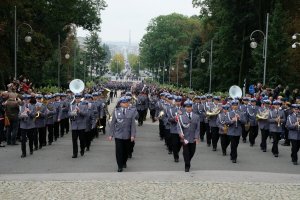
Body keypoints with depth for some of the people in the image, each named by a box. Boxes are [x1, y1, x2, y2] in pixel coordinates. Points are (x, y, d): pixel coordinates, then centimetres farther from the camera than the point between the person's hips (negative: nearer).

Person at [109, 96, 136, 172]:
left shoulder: (132, 112, 0)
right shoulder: (116, 111, -1)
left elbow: (133, 124, -2)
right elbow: (112, 123, 1)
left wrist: (133, 135, -7)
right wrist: (111, 135, -1)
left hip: (127, 135, 1)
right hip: (118, 135, -1)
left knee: (126, 150, 13)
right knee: (119, 151, -1)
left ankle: (124, 162, 36)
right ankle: (120, 166, 12)